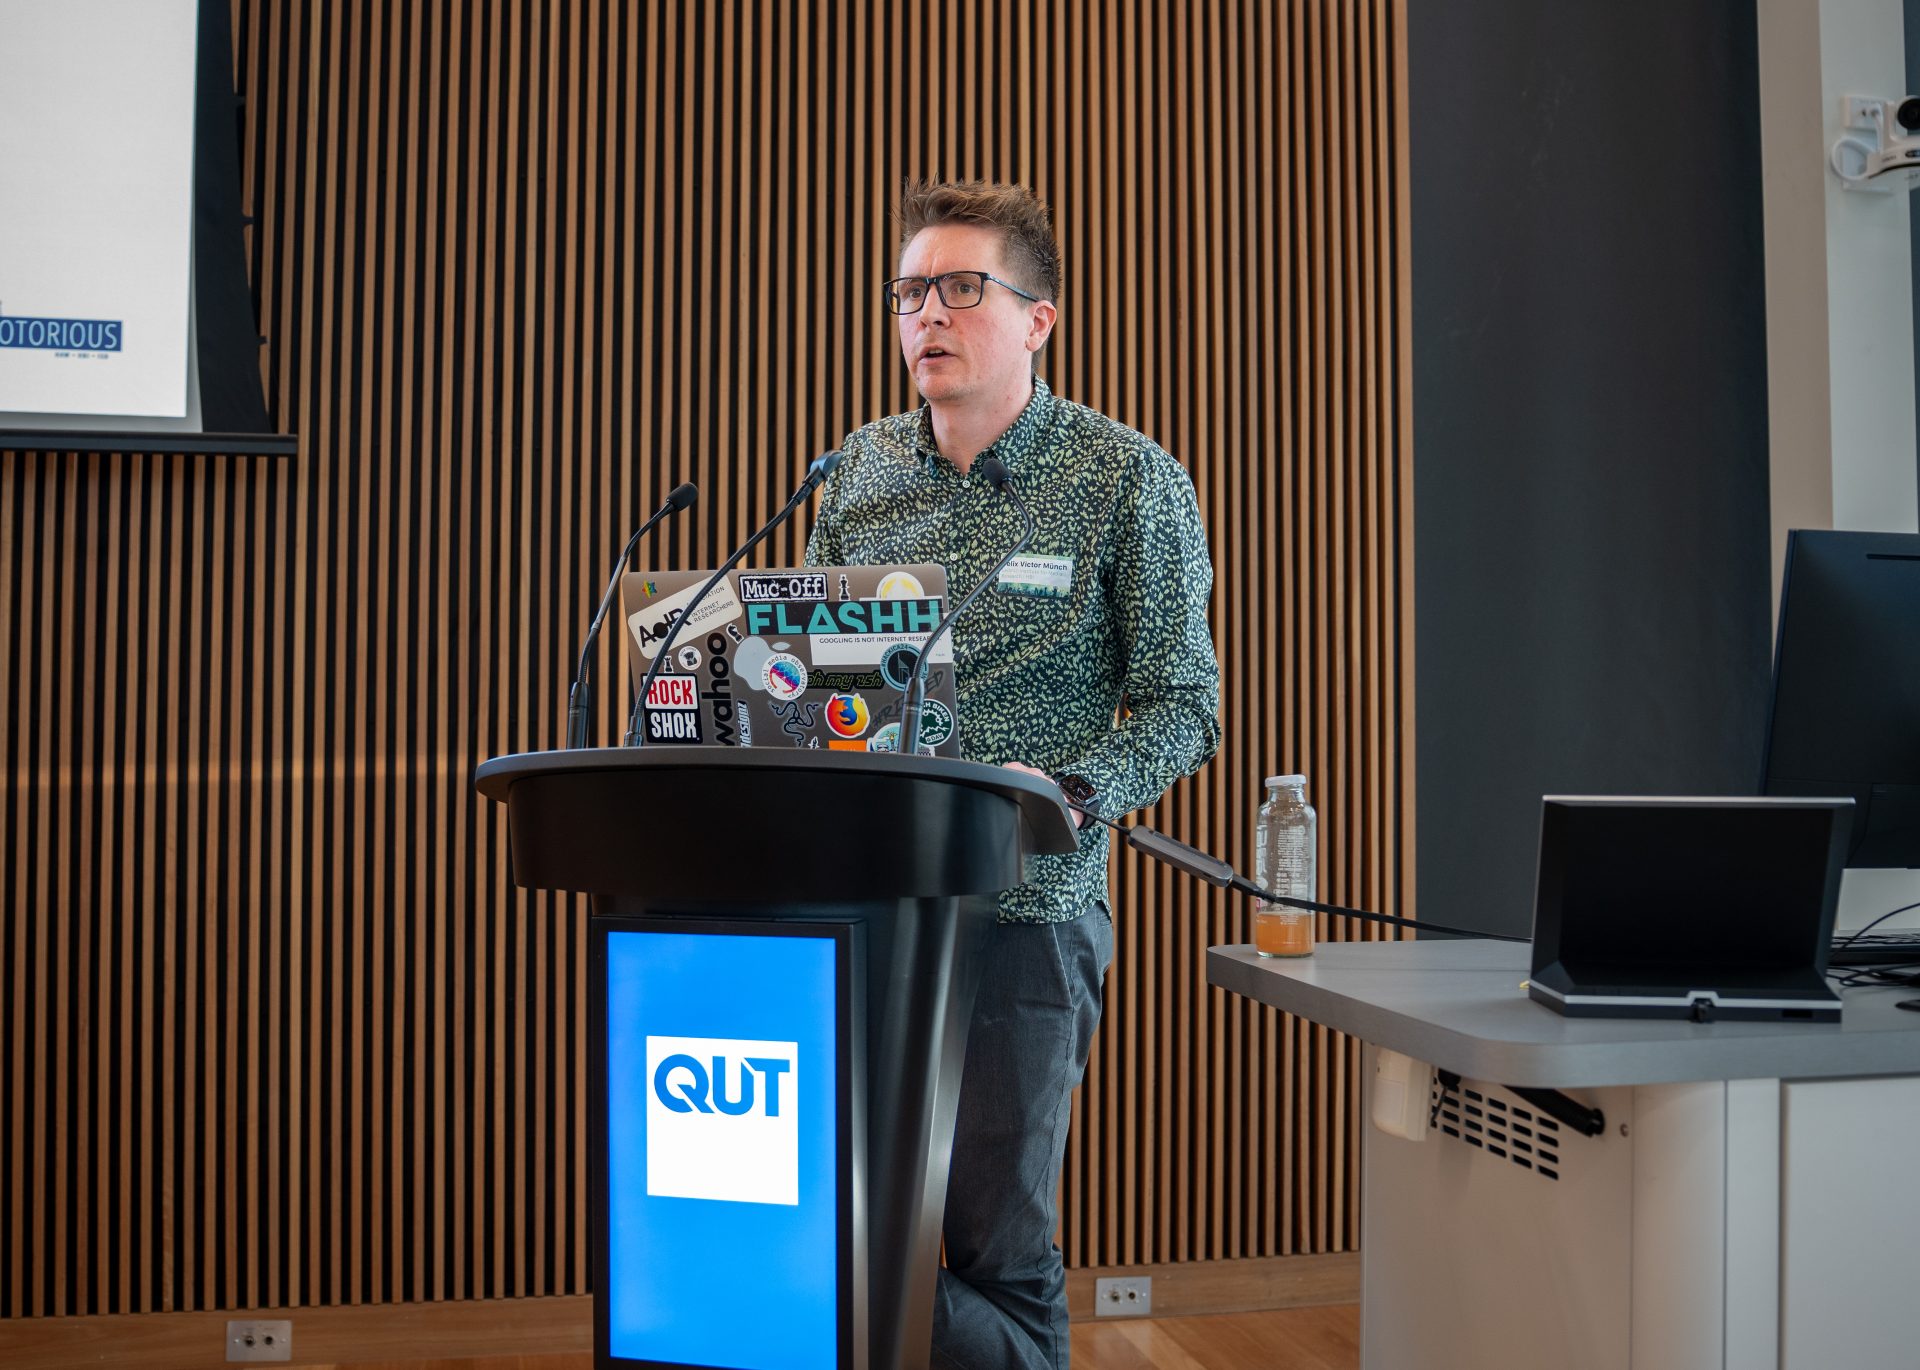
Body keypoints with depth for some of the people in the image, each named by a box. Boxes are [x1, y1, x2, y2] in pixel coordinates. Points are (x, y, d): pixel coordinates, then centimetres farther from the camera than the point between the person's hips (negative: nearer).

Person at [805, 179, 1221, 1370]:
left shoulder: (1128, 481, -1)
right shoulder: (859, 474, 11)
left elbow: (1183, 707, -2)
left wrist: (1063, 791, -19)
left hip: (1021, 913, -4)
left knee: (997, 1258, 1)